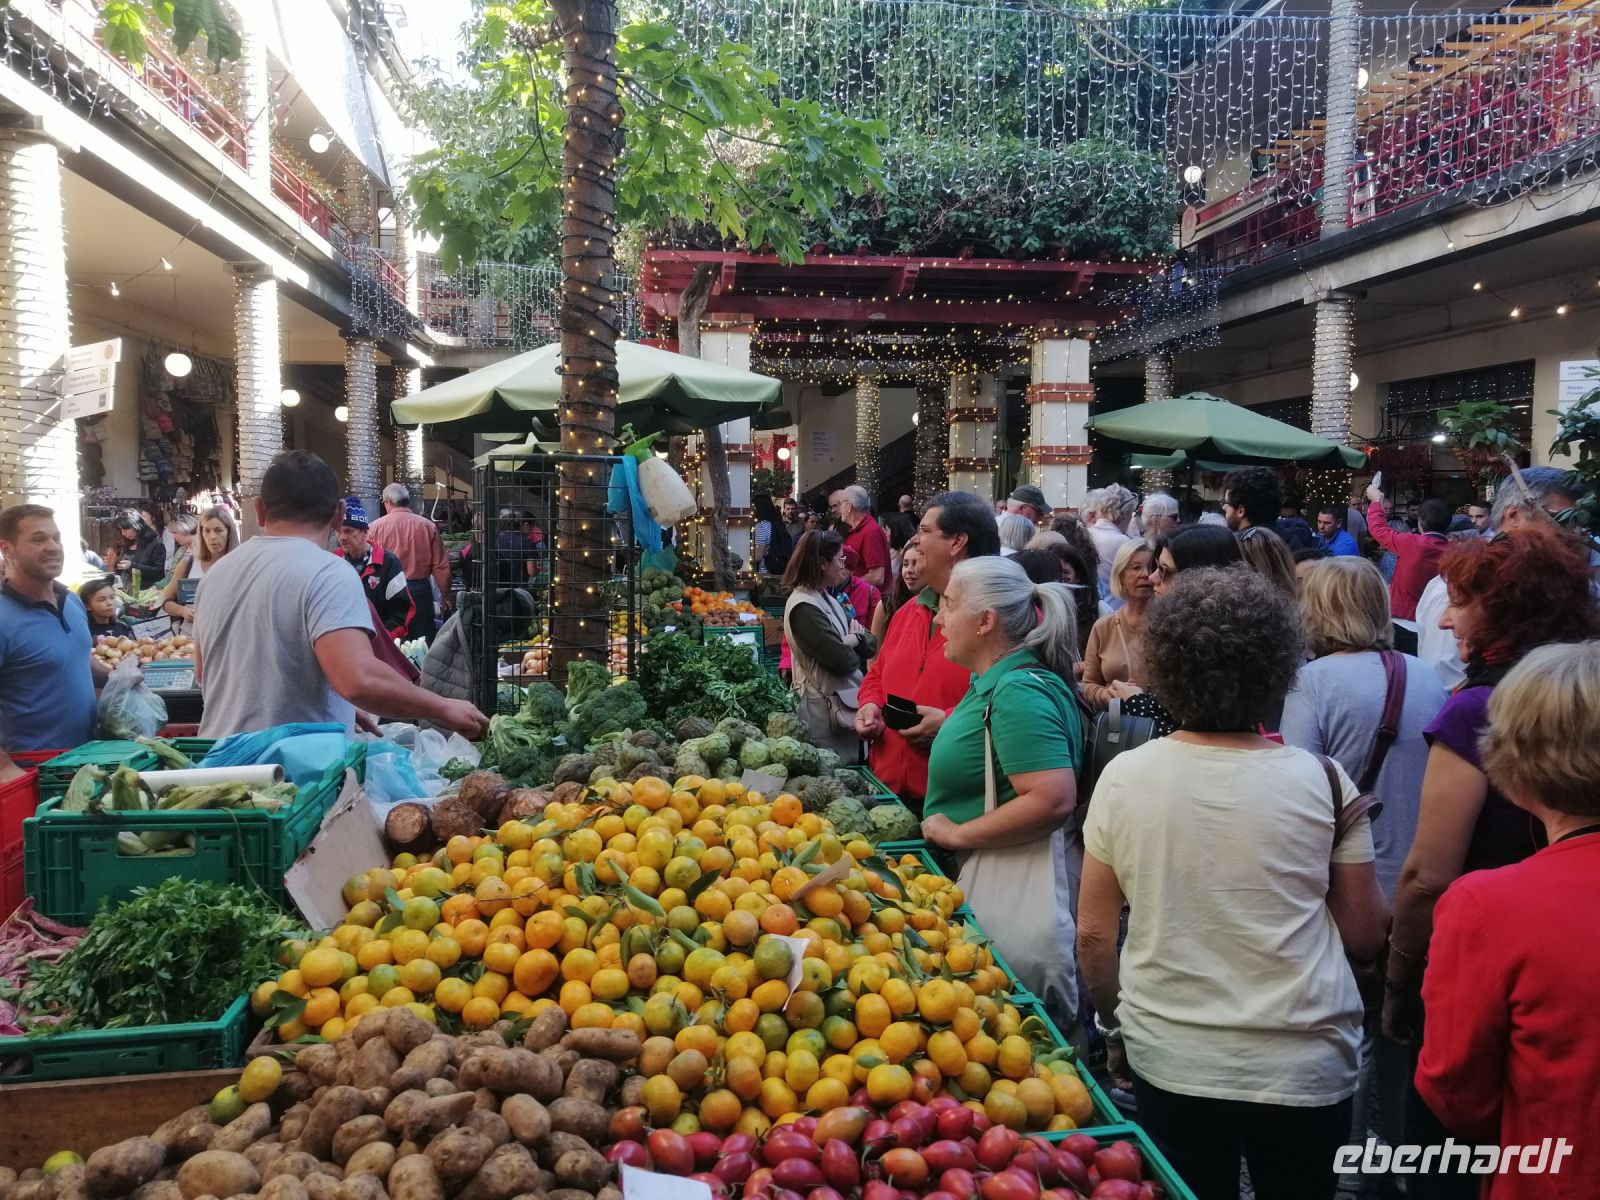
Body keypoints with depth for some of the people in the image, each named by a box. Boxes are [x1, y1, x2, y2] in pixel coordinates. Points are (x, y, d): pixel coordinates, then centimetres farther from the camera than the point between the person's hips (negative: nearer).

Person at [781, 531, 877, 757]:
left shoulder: (828, 599, 12)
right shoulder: (804, 607, -17)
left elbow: (871, 645, 9)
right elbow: (841, 659, -21)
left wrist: (853, 639, -12)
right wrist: (853, 640, -1)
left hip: (847, 702, 9)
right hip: (826, 710, -9)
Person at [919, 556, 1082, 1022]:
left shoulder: (1019, 692, -21)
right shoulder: (994, 682, 9)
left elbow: (1054, 799, -30)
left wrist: (958, 833, -21)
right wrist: (944, 726, 10)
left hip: (1013, 882, -10)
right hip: (977, 873, 10)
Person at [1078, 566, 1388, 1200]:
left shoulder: (1124, 777, -10)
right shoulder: (1323, 781, -12)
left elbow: (1094, 934, -3)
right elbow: (1364, 935, -3)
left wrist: (1115, 1020, 13)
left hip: (1169, 1062, 1)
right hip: (1304, 1068, 0)